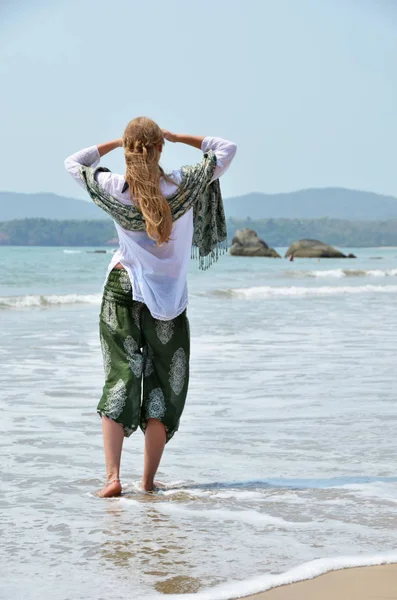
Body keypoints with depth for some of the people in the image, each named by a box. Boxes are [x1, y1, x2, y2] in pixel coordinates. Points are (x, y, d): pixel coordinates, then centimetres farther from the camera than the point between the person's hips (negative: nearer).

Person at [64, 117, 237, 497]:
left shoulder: (113, 189, -10)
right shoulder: (183, 186, -13)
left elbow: (73, 163, 9)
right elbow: (227, 149, 0)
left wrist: (113, 143, 10)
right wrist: (178, 138, 1)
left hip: (123, 289, 1)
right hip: (168, 298, 0)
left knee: (118, 380, 3)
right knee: (164, 386, 9)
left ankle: (112, 476, -10)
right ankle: (148, 483, 11)